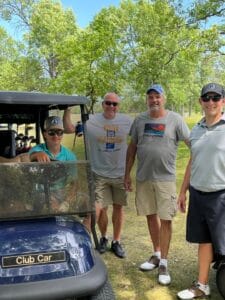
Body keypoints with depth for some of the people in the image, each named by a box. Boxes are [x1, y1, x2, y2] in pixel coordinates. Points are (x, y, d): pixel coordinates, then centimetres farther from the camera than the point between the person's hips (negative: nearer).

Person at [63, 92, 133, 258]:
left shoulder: (127, 121, 0)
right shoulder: (92, 120, -4)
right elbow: (69, 129, -8)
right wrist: (67, 109, -17)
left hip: (121, 173, 1)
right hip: (100, 174, -1)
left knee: (118, 207, 11)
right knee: (100, 209, 0)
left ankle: (116, 242, 28)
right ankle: (103, 237, 29)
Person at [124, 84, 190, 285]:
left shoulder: (175, 119, -3)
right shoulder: (140, 120, 6)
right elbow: (132, 147, 11)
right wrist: (127, 174, 9)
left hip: (165, 178, -3)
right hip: (143, 177, 4)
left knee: (165, 220, 0)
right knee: (151, 216, 14)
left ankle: (164, 263, 13)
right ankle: (156, 254, 31)